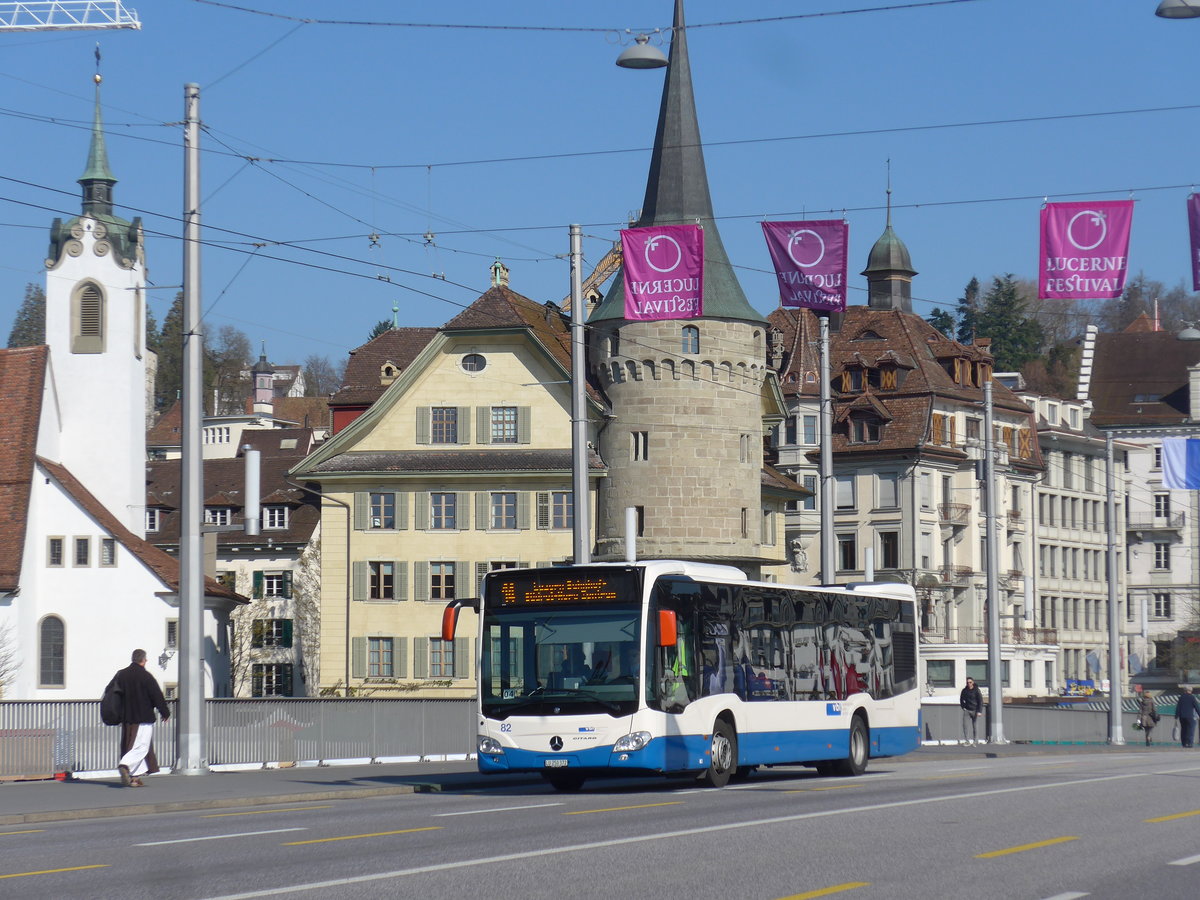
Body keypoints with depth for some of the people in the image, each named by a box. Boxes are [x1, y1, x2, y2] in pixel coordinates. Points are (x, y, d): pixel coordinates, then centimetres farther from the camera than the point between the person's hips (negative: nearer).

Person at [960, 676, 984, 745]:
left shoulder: (977, 690, -6)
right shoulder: (964, 691, 5)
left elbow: (980, 701, -8)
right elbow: (961, 699, 22)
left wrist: (979, 711, -15)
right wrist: (963, 707, 8)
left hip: (975, 711, -3)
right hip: (967, 710, 3)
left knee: (975, 726, -2)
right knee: (965, 725, -10)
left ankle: (975, 741, 6)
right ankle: (966, 741, -5)